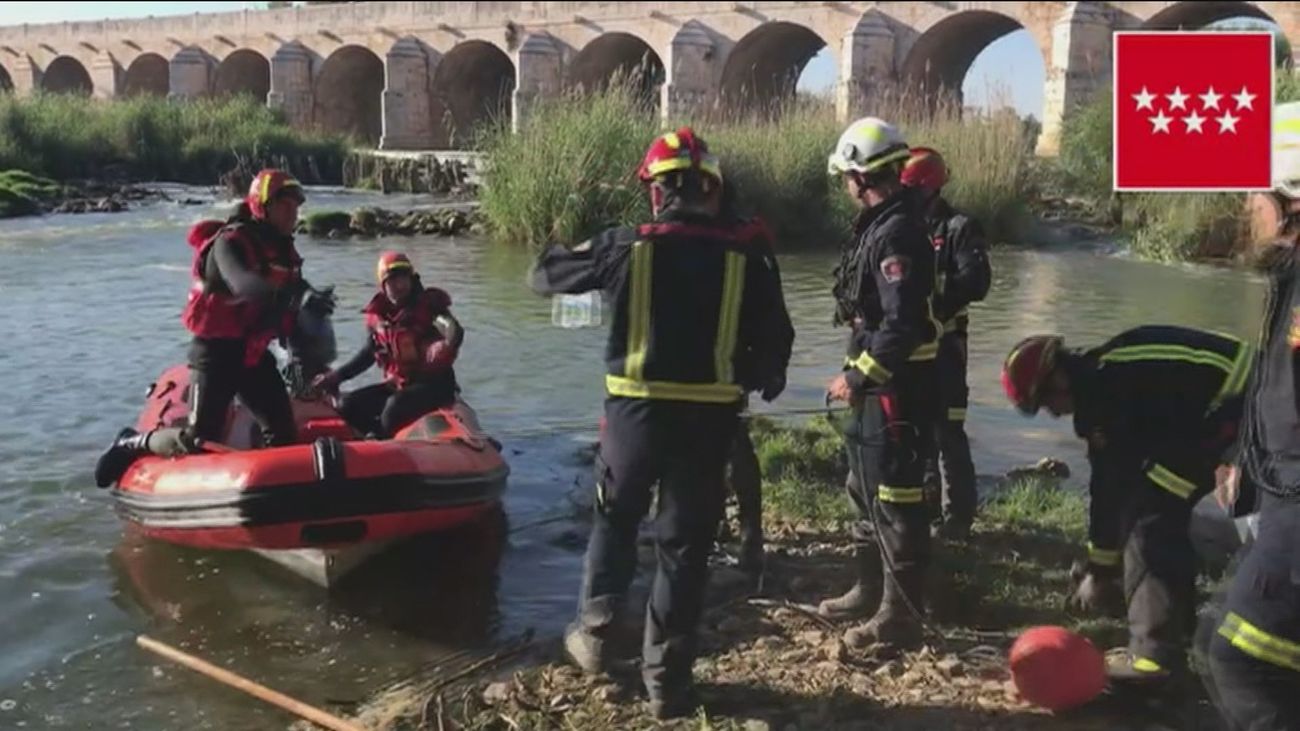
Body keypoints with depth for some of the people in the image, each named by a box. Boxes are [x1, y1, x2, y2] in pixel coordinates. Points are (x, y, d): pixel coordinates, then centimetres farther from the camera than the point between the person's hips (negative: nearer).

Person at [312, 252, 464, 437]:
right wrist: (337, 375, 14)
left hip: (434, 384, -7)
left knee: (395, 407, -31)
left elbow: (456, 331, -27)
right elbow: (369, 352, 18)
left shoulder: (429, 304, -12)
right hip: (397, 385, 7)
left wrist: (446, 344, -51)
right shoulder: (377, 315, 4)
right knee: (350, 406, -3)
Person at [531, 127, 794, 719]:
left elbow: (546, 276, 10)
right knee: (685, 542, 11)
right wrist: (763, 380, 23)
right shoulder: (745, 252, -1)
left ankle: (594, 631, 27)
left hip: (636, 408, 0)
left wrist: (551, 261, 33)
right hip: (710, 415, 1)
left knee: (615, 517, 24)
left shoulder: (628, 246, -3)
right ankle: (667, 677, 15)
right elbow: (775, 337, 2)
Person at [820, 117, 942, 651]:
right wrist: (859, 373, 14)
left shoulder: (896, 233, -20)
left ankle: (903, 615, 8)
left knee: (895, 499, -2)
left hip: (897, 387, -11)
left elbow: (902, 325, -27)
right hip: (878, 383, 11)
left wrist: (857, 377, -19)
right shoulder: (879, 225, 12)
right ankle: (869, 589, 36)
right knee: (867, 491, 21)